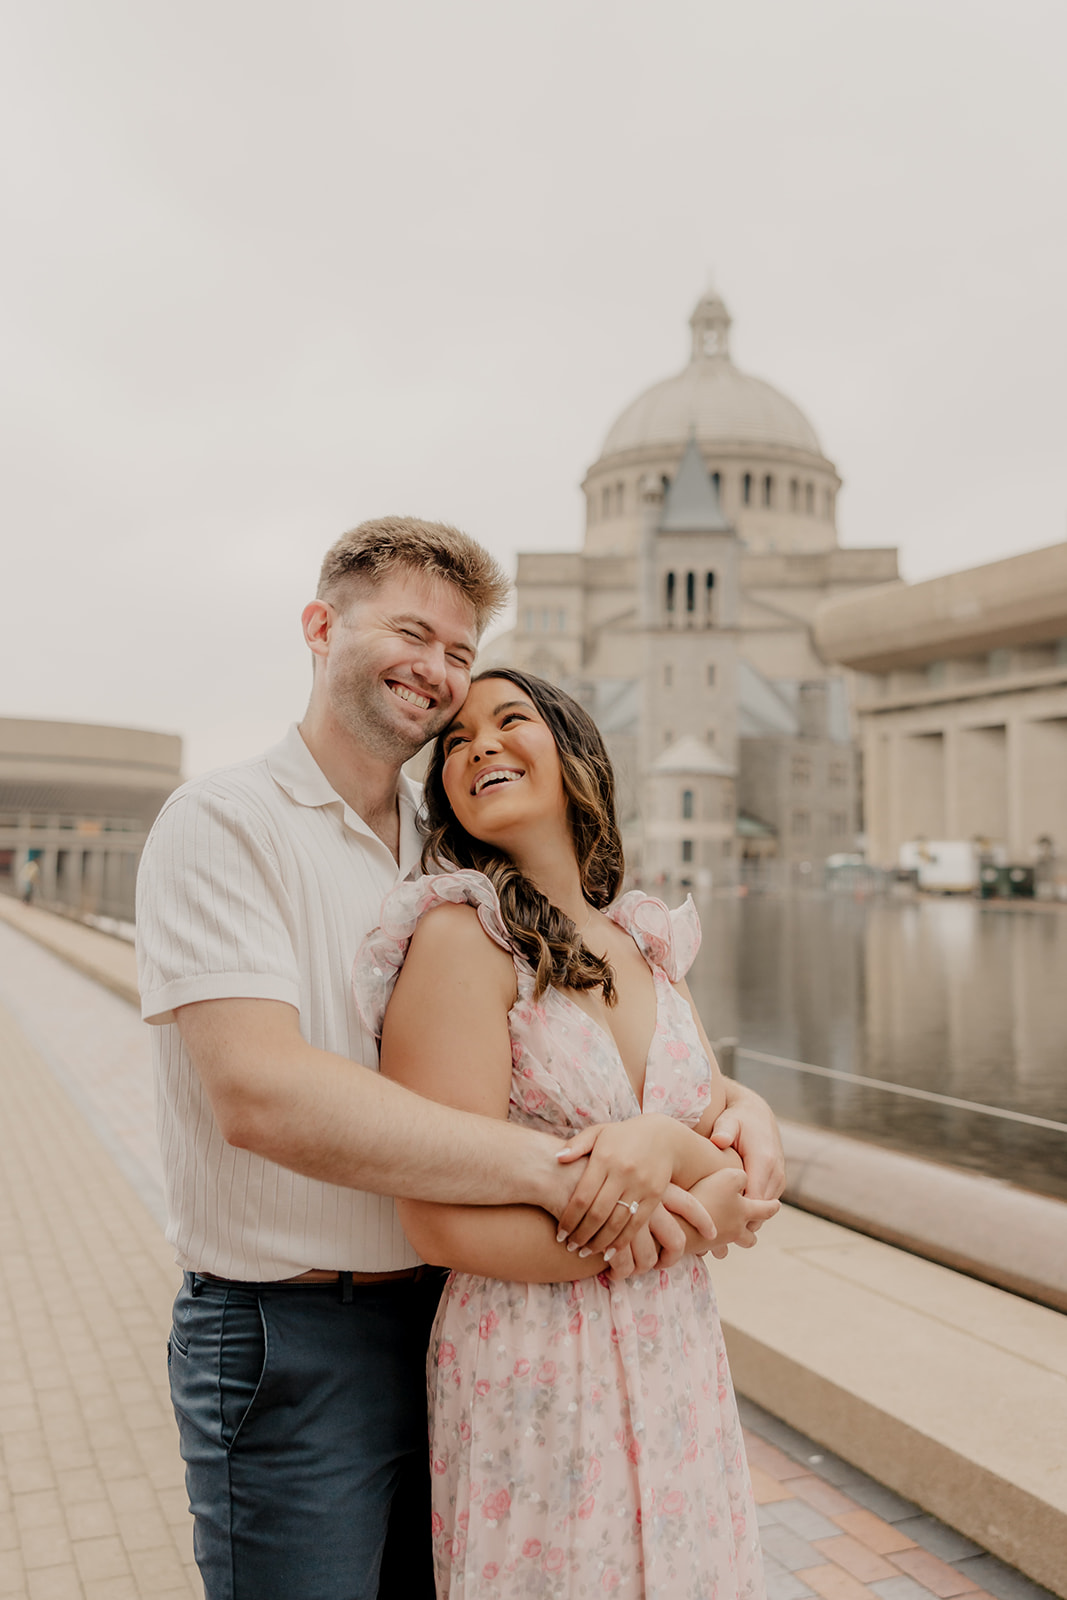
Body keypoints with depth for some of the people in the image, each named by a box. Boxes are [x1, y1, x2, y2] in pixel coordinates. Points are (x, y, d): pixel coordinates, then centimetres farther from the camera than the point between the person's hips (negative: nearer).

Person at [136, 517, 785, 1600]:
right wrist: (556, 1167, -32)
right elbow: (259, 1092, -27)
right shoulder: (223, 825, -12)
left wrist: (732, 1103, -9)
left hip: (450, 1316, 6)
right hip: (291, 1341, -6)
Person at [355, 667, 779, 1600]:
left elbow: (746, 1147, 4)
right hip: (529, 1377, -6)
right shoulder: (460, 936, -16)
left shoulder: (646, 944, 6)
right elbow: (445, 1227, -20)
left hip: (681, 1365, 6)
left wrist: (669, 1147, -19)